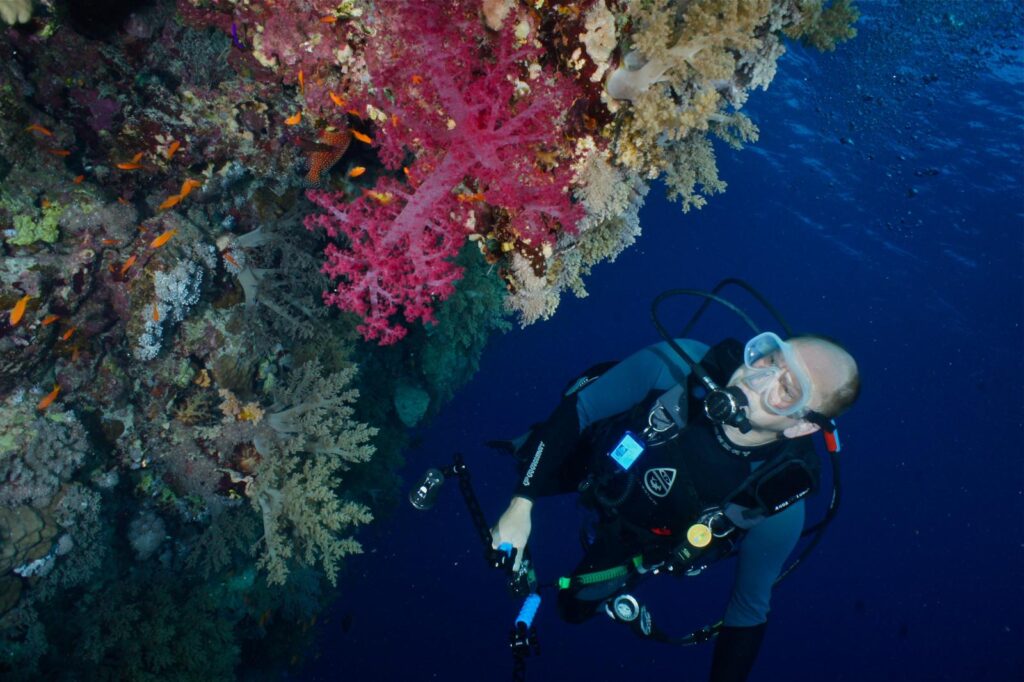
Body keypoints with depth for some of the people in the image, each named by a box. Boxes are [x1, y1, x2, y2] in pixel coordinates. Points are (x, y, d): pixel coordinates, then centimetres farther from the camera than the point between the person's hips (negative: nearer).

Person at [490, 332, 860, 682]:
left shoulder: (780, 501, -36)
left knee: (576, 605, 16)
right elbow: (578, 408, -24)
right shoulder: (680, 363, -39)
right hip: (585, 457, 1)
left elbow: (749, 608, -17)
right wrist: (521, 505, -24)